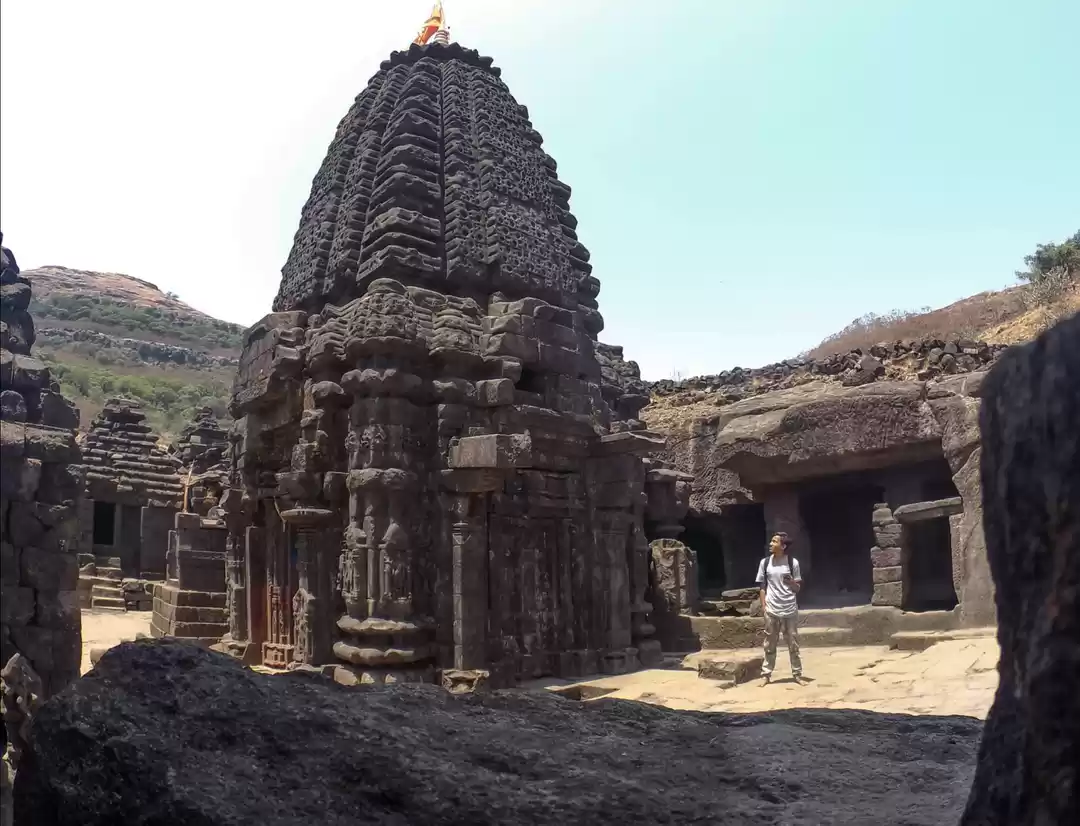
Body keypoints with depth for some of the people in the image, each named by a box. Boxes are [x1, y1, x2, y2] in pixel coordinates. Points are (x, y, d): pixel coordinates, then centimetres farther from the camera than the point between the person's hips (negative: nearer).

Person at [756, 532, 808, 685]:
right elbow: (762, 586, 6)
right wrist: (763, 606, -1)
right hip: (771, 610, 1)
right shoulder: (765, 562, 1)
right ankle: (766, 674, 14)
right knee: (769, 644, 7)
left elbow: (798, 588, 3)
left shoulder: (793, 562, -3)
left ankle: (797, 674, 18)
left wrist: (791, 582, -18)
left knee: (793, 644, 8)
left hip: (790, 610, -1)